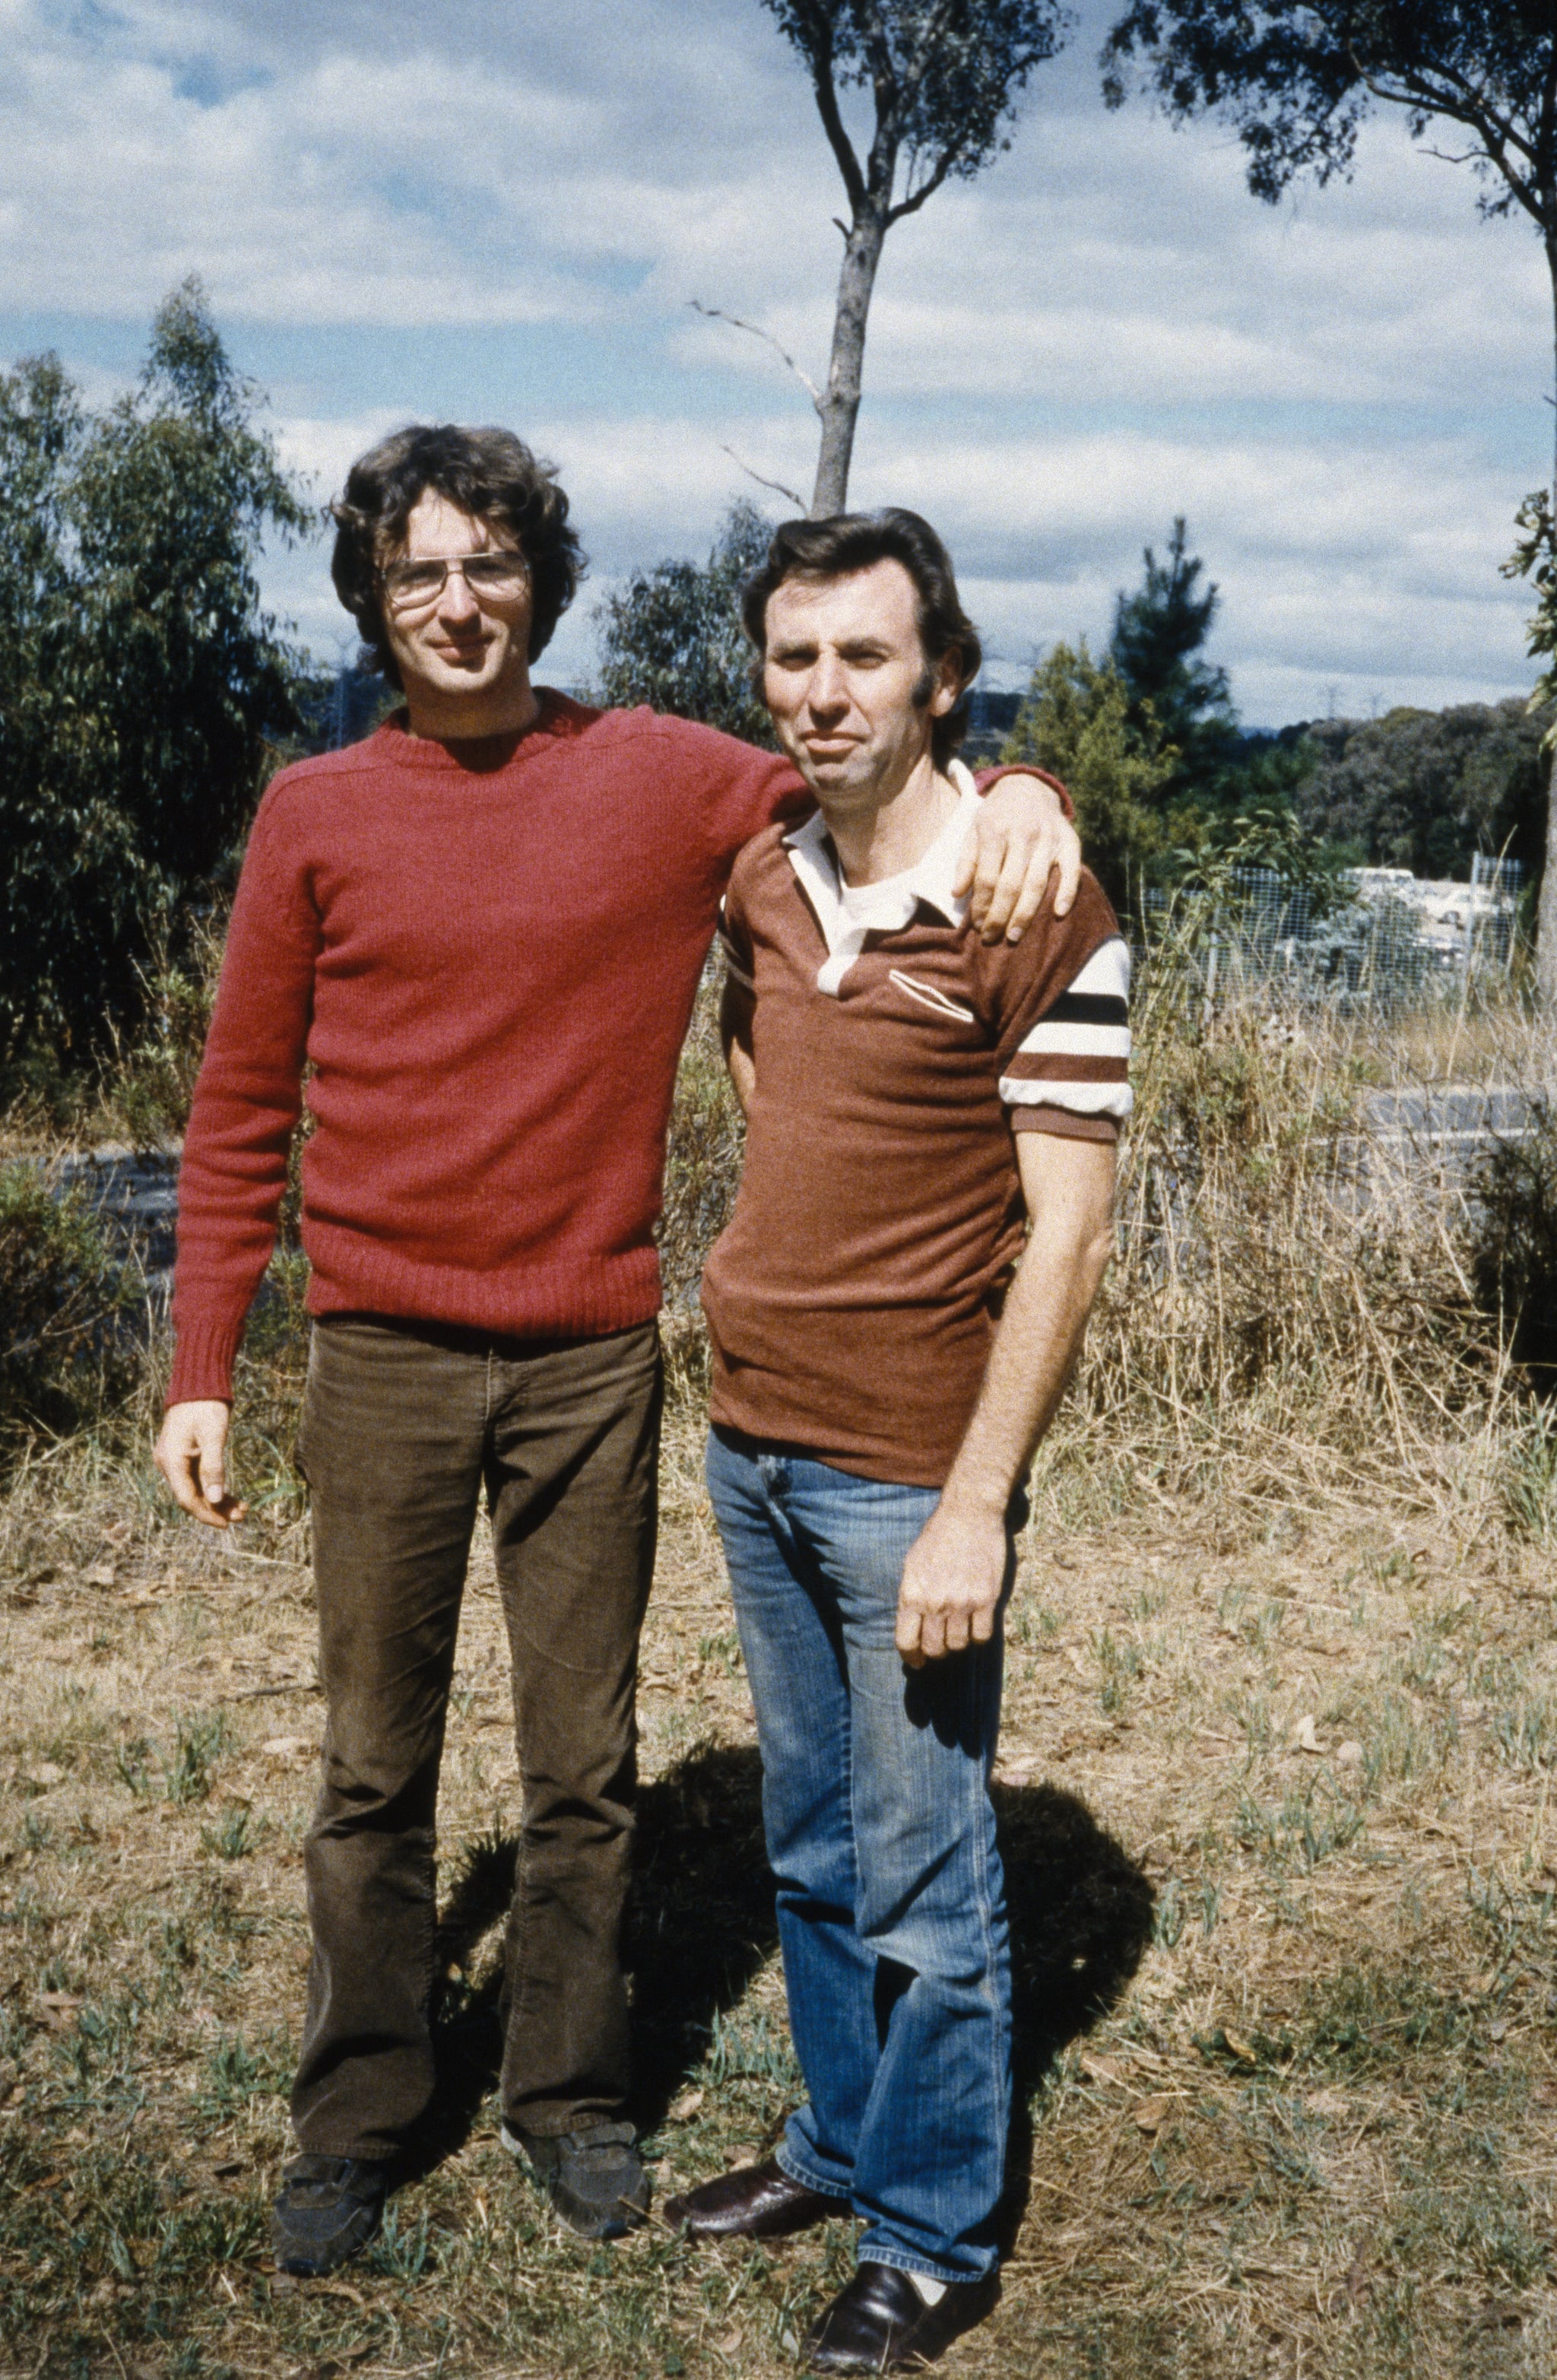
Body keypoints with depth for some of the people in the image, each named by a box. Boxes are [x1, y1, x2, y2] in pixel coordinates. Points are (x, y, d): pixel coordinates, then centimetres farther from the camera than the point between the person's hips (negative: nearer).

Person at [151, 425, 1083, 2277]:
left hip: (593, 1359, 0)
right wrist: (200, 1372, 2)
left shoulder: (661, 780, 1)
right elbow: (238, 1113, 5)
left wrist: (1012, 790, -17)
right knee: (374, 1773, 10)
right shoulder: (314, 816, 2)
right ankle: (355, 2123, 28)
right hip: (383, 1360, 0)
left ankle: (566, 2097, 31)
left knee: (584, 1770, 11)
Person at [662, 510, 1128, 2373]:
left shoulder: (1039, 915, -14)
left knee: (922, 1884, 6)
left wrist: (975, 1504, -18)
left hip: (909, 1479, -6)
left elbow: (1065, 1234, -15)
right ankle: (840, 2149, 38)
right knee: (810, 1850, 19)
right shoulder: (760, 882, 5)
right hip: (753, 1449, 7)